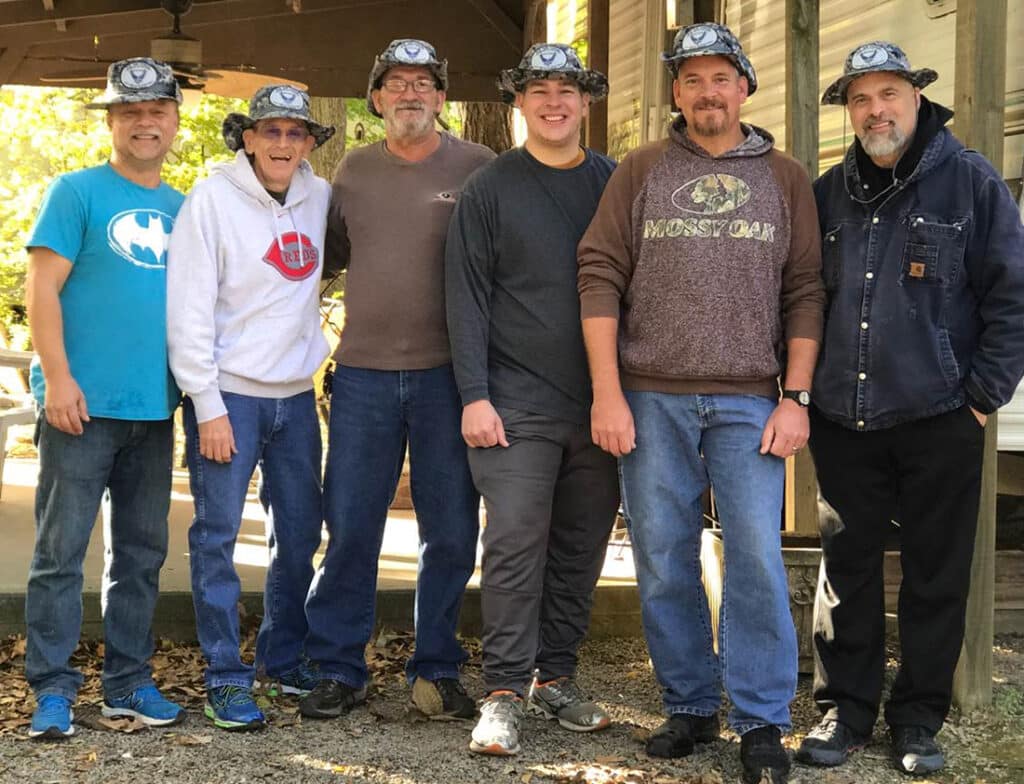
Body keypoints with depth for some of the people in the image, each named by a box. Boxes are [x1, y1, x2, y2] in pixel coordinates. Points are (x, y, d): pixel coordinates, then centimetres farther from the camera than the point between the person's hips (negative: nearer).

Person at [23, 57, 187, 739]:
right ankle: (52, 689, 6)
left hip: (154, 408, 6)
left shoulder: (183, 209, 13)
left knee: (142, 553, 11)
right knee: (61, 550, -2)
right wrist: (58, 378, -15)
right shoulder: (78, 192, -2)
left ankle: (128, 682, 22)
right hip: (83, 404, -5)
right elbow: (42, 287, -8)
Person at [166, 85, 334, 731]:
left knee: (301, 533, 12)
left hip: (296, 396, 5)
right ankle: (226, 677, 6)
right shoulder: (213, 199, -8)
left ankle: (285, 657, 28)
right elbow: (189, 309, -11)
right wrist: (207, 407, -14)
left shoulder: (320, 197, 5)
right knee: (218, 536, -3)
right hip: (229, 393, -5)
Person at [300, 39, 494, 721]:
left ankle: (437, 672, 18)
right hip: (365, 371, 2)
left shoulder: (477, 167, 1)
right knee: (349, 528, 4)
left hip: (447, 373, -2)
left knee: (451, 532, 5)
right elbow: (328, 257, 21)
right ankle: (340, 670, 16)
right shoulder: (354, 171, 10)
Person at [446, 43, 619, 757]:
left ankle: (556, 677, 20)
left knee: (581, 547, 8)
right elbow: (468, 297, -2)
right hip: (518, 403, -3)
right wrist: (475, 395, -10)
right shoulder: (490, 189, 2)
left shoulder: (616, 184, 9)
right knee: (515, 545, -7)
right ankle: (505, 692, -1)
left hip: (601, 403, 3)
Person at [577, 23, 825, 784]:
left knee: (757, 559, -5)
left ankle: (762, 721, 6)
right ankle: (690, 706, 19)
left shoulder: (785, 178, 9)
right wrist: (607, 394, -6)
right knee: (664, 562, 5)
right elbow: (600, 278, 2)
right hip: (651, 400, 1)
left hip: (748, 402, 0)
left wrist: (796, 397, -3)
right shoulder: (640, 172, 7)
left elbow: (806, 292, 5)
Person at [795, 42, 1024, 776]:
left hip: (940, 419, -3)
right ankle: (846, 707, 20)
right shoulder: (830, 193, 9)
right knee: (848, 569, 9)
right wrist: (804, 384, 8)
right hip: (844, 419, 3)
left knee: (936, 577, 6)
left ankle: (919, 720, 17)